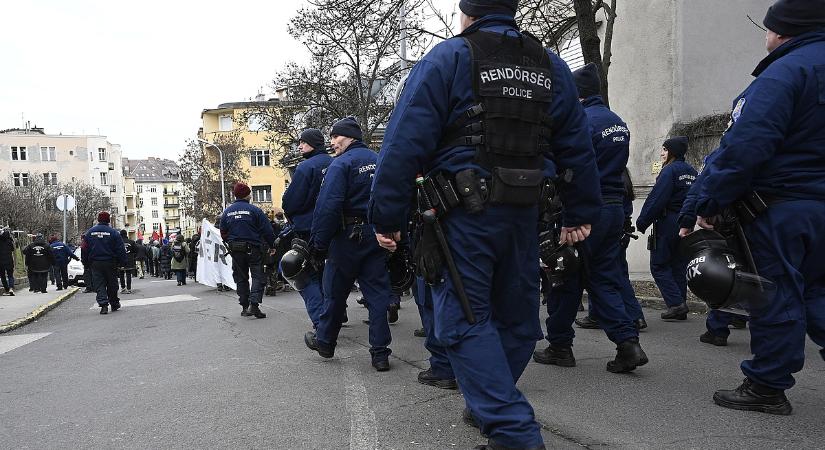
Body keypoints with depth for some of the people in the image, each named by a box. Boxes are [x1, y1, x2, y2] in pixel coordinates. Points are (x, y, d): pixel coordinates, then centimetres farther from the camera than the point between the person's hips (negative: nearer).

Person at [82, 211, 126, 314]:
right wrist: (122, 262, 2)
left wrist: (86, 263, 16)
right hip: (110, 262, -1)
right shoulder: (113, 232, -6)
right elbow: (120, 249, -5)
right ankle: (114, 304, 21)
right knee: (112, 284, 11)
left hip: (95, 263, 1)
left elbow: (84, 249, 8)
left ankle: (103, 304, -12)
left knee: (99, 285, 2)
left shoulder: (89, 232, 4)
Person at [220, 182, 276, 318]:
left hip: (235, 250, 4)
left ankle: (244, 306, 14)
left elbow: (223, 233, 11)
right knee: (258, 276, -1)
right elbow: (267, 230, -8)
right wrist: (272, 246, 3)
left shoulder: (227, 211, 5)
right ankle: (254, 304, -16)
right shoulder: (254, 210, -8)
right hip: (253, 249, -4)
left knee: (241, 278, 14)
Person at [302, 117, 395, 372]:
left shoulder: (341, 164, -10)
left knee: (335, 291, 11)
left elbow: (328, 206, -19)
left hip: (349, 236, -5)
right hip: (377, 235, 5)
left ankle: (324, 341, 29)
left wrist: (319, 243, -15)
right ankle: (380, 353, 7)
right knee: (377, 292, 6)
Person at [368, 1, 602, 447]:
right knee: (515, 315, 17)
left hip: (463, 214, -5)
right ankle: (491, 405, 33)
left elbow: (404, 143, -11)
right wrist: (580, 214, 21)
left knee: (464, 320, 0)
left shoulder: (447, 58, -3)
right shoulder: (551, 66, 14)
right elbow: (577, 147, 15)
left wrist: (386, 218, -8)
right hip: (523, 215, 6)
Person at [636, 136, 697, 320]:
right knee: (679, 267, 12)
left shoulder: (670, 170, -12)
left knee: (659, 266, -1)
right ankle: (680, 309, 14)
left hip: (668, 223, -8)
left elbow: (656, 199, -18)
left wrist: (642, 222, -13)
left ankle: (676, 303, -11)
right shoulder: (692, 172, 15)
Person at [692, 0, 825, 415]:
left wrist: (709, 204, -17)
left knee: (775, 296, 0)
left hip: (782, 208, -8)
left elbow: (744, 147, -23)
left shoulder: (785, 73, -14)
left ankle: (767, 387, 11)